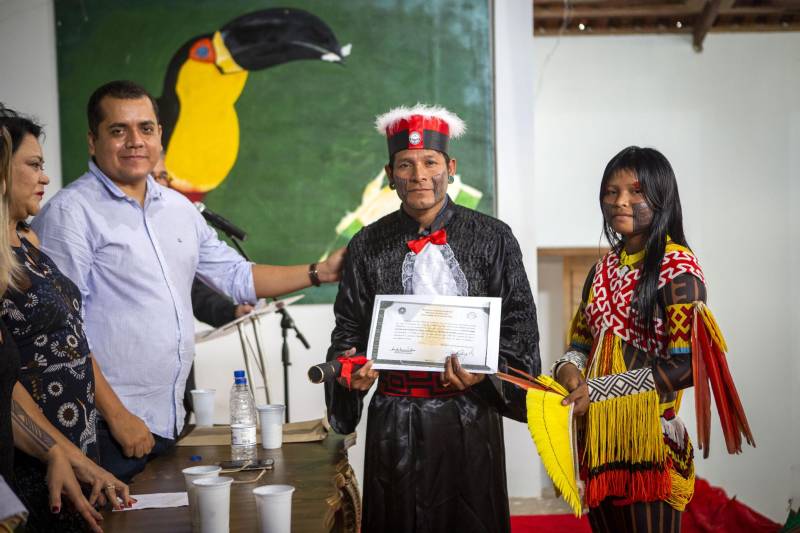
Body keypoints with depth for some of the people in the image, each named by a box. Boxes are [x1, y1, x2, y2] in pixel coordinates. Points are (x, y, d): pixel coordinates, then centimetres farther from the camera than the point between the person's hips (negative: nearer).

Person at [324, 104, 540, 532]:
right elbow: (348, 328, 7)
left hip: (469, 415, 0)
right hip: (394, 420, 1)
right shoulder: (368, 245, 3)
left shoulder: (493, 238, 0)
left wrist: (485, 372, -15)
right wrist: (350, 370, -12)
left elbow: (519, 321, 0)